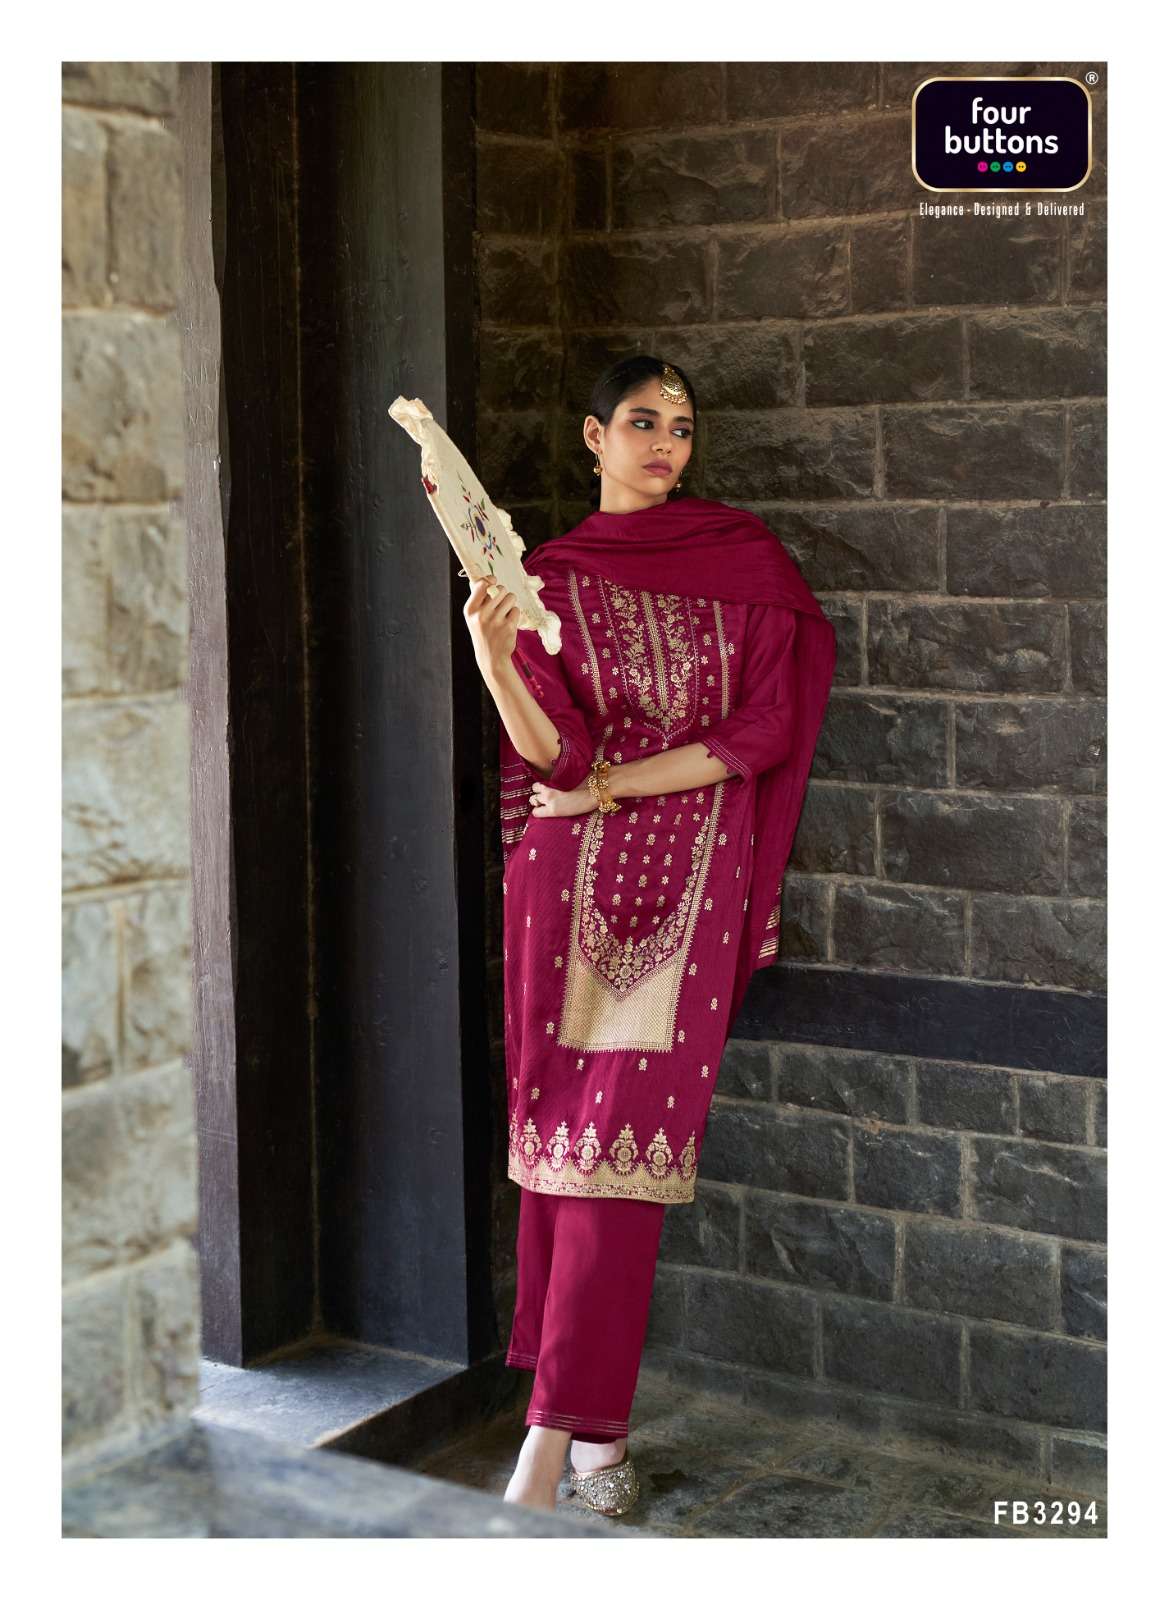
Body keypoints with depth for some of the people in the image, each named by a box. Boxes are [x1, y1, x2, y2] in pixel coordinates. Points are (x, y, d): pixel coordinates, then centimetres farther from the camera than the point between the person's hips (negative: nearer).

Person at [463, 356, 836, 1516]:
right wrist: (495, 663, -24)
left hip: (689, 878, -1)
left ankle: (562, 1421, -3)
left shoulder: (744, 559, 5)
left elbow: (763, 729, -2)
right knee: (567, 1123, 1)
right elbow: (552, 753, -6)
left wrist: (613, 785, -7)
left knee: (624, 1138, -6)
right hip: (572, 878, 1)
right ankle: (594, 1415, 12)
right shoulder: (550, 576, 6)